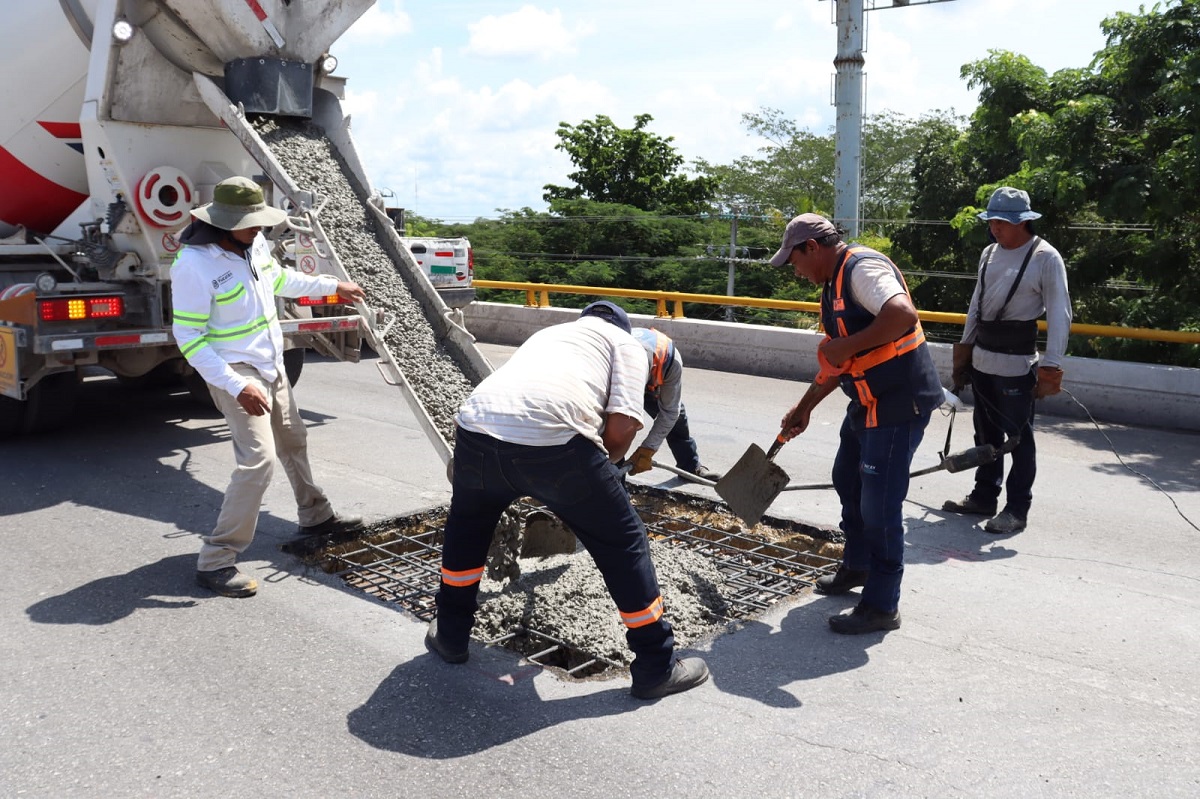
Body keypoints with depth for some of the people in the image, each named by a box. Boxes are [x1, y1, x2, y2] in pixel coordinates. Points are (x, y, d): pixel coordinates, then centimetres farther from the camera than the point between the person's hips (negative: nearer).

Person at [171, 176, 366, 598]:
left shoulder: (254, 243, -2)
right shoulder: (194, 265, -25)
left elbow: (278, 278, 20)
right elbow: (188, 337, -23)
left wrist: (332, 285, 25)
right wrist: (237, 387, -29)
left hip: (270, 364, 9)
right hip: (235, 373, -8)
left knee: (293, 441, 22)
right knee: (258, 458, -18)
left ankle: (315, 516, 44)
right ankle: (216, 561, -9)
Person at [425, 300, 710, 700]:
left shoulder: (548, 332, 39)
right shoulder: (626, 344, 23)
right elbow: (622, 425, 5)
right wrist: (602, 465, 25)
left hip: (477, 425, 5)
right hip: (554, 439, -5)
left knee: (466, 525, 34)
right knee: (623, 545, 15)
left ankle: (450, 636, 44)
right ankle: (656, 667, 24)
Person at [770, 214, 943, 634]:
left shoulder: (862, 267, -17)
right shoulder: (835, 283, 15)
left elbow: (903, 314, -35)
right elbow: (837, 361, 22)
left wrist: (847, 345, -26)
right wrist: (804, 407, 24)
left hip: (899, 402, -11)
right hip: (869, 401, 11)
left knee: (879, 504, -5)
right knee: (848, 482, 23)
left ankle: (881, 607, 8)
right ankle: (857, 566, 43)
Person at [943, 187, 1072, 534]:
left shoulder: (1045, 258, -11)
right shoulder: (990, 253, 9)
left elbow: (1059, 315, -13)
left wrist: (1051, 365, -17)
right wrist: (965, 345, 19)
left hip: (1016, 364, -7)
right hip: (982, 358, 7)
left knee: (1018, 437, 0)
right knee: (986, 432, 15)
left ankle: (1017, 509, 9)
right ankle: (984, 496, 27)